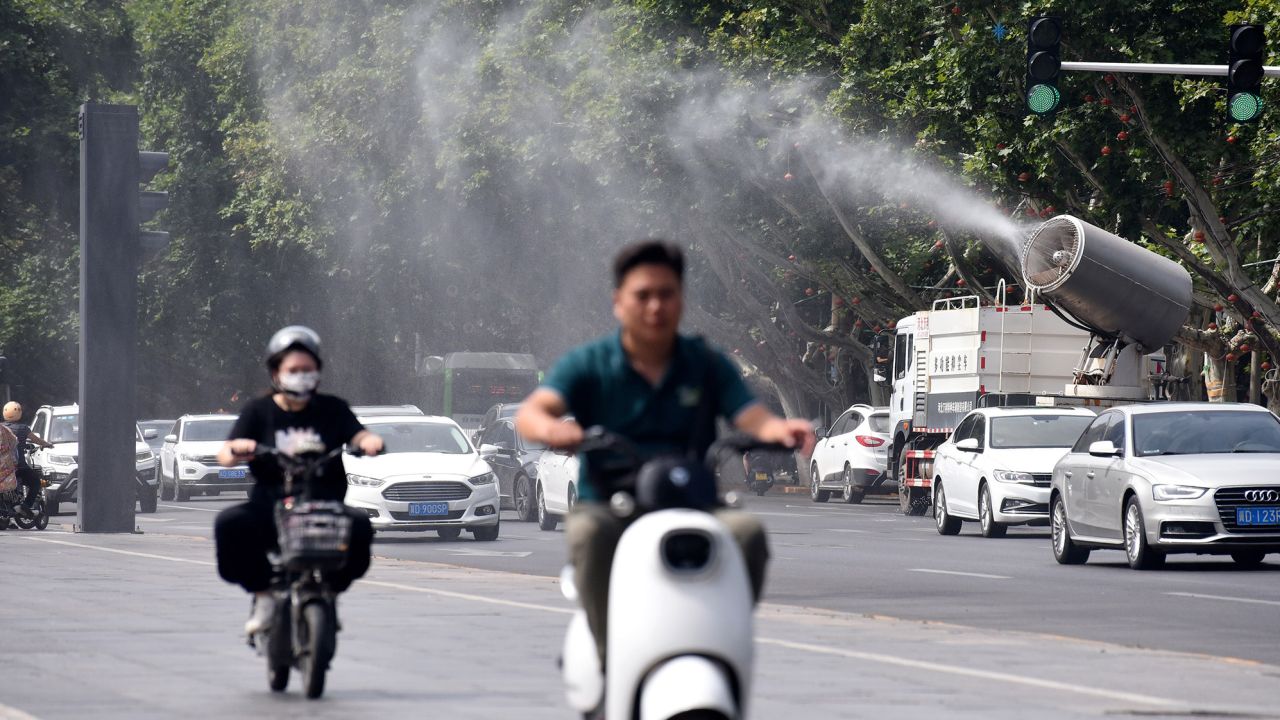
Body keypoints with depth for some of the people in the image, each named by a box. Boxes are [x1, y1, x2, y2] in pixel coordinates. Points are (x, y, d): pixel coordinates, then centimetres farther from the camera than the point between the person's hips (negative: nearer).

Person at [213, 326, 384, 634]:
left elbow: (358, 436, -3)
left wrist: (370, 442, -28)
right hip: (269, 505, 0)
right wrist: (237, 448, -26)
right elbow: (225, 456, -2)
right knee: (229, 524, -30)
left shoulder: (332, 409, 12)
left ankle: (331, 589, -4)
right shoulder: (259, 411, 9)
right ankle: (263, 595, -9)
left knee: (359, 526, -31)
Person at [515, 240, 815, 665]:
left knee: (747, 531, -29)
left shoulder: (707, 365, 11)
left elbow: (751, 417, -2)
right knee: (588, 532, -35)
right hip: (610, 505, -1)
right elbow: (531, 412, -11)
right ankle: (610, 655, -26)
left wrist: (781, 430, -27)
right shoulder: (587, 365, 5)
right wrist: (551, 429, -38)